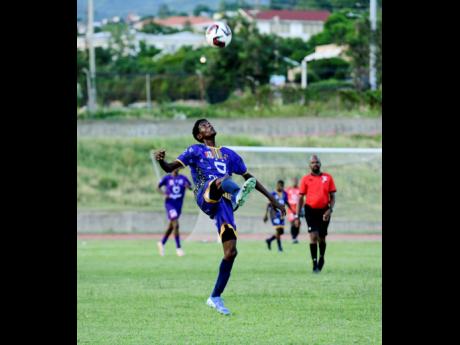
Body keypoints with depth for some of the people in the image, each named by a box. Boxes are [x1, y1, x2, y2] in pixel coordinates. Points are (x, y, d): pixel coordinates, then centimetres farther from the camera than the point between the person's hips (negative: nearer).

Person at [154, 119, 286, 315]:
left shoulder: (228, 154, 29)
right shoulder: (196, 150, 16)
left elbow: (248, 177, 34)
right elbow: (170, 168, 7)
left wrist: (272, 199, 31)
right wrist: (161, 160, -18)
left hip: (223, 204, 4)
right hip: (205, 197, -4)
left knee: (230, 253, -7)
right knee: (223, 179, -39)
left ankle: (215, 298, 6)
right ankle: (239, 195, -77)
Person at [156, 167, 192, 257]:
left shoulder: (183, 178, 4)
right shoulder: (167, 178, -3)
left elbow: (191, 187, 8)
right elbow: (159, 187, 7)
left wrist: (188, 186, -16)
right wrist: (164, 193, -13)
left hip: (179, 204, 4)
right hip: (170, 203, -4)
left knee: (171, 226, 14)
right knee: (176, 225, -16)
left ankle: (162, 243, 34)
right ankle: (178, 248, -12)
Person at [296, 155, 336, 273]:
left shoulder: (328, 178, 5)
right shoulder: (305, 179, 3)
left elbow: (332, 196, 6)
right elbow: (301, 198, 5)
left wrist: (330, 210, -9)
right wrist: (297, 215, -1)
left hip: (324, 210, 2)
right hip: (311, 210, -2)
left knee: (321, 238, 11)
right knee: (313, 236, -13)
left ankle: (321, 258, 36)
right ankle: (315, 263, -9)